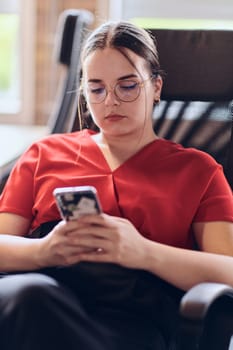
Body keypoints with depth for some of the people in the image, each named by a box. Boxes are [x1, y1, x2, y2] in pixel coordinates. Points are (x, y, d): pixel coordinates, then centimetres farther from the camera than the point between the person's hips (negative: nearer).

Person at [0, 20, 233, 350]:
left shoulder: (196, 169, 22)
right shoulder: (45, 153, 28)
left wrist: (143, 253, -14)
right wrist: (45, 250, -10)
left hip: (132, 316, -2)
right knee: (27, 295, -40)